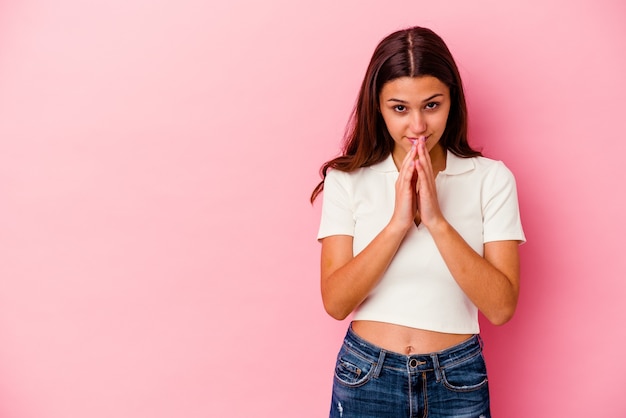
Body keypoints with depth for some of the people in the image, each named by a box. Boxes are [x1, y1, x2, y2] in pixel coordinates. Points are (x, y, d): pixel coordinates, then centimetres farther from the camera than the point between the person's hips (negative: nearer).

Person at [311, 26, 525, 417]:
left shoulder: (491, 179, -6)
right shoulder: (347, 179, -5)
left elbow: (501, 307, -13)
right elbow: (336, 302, -12)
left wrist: (437, 220, -22)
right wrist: (398, 222, -22)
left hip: (457, 382, 0)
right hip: (365, 379, 0)